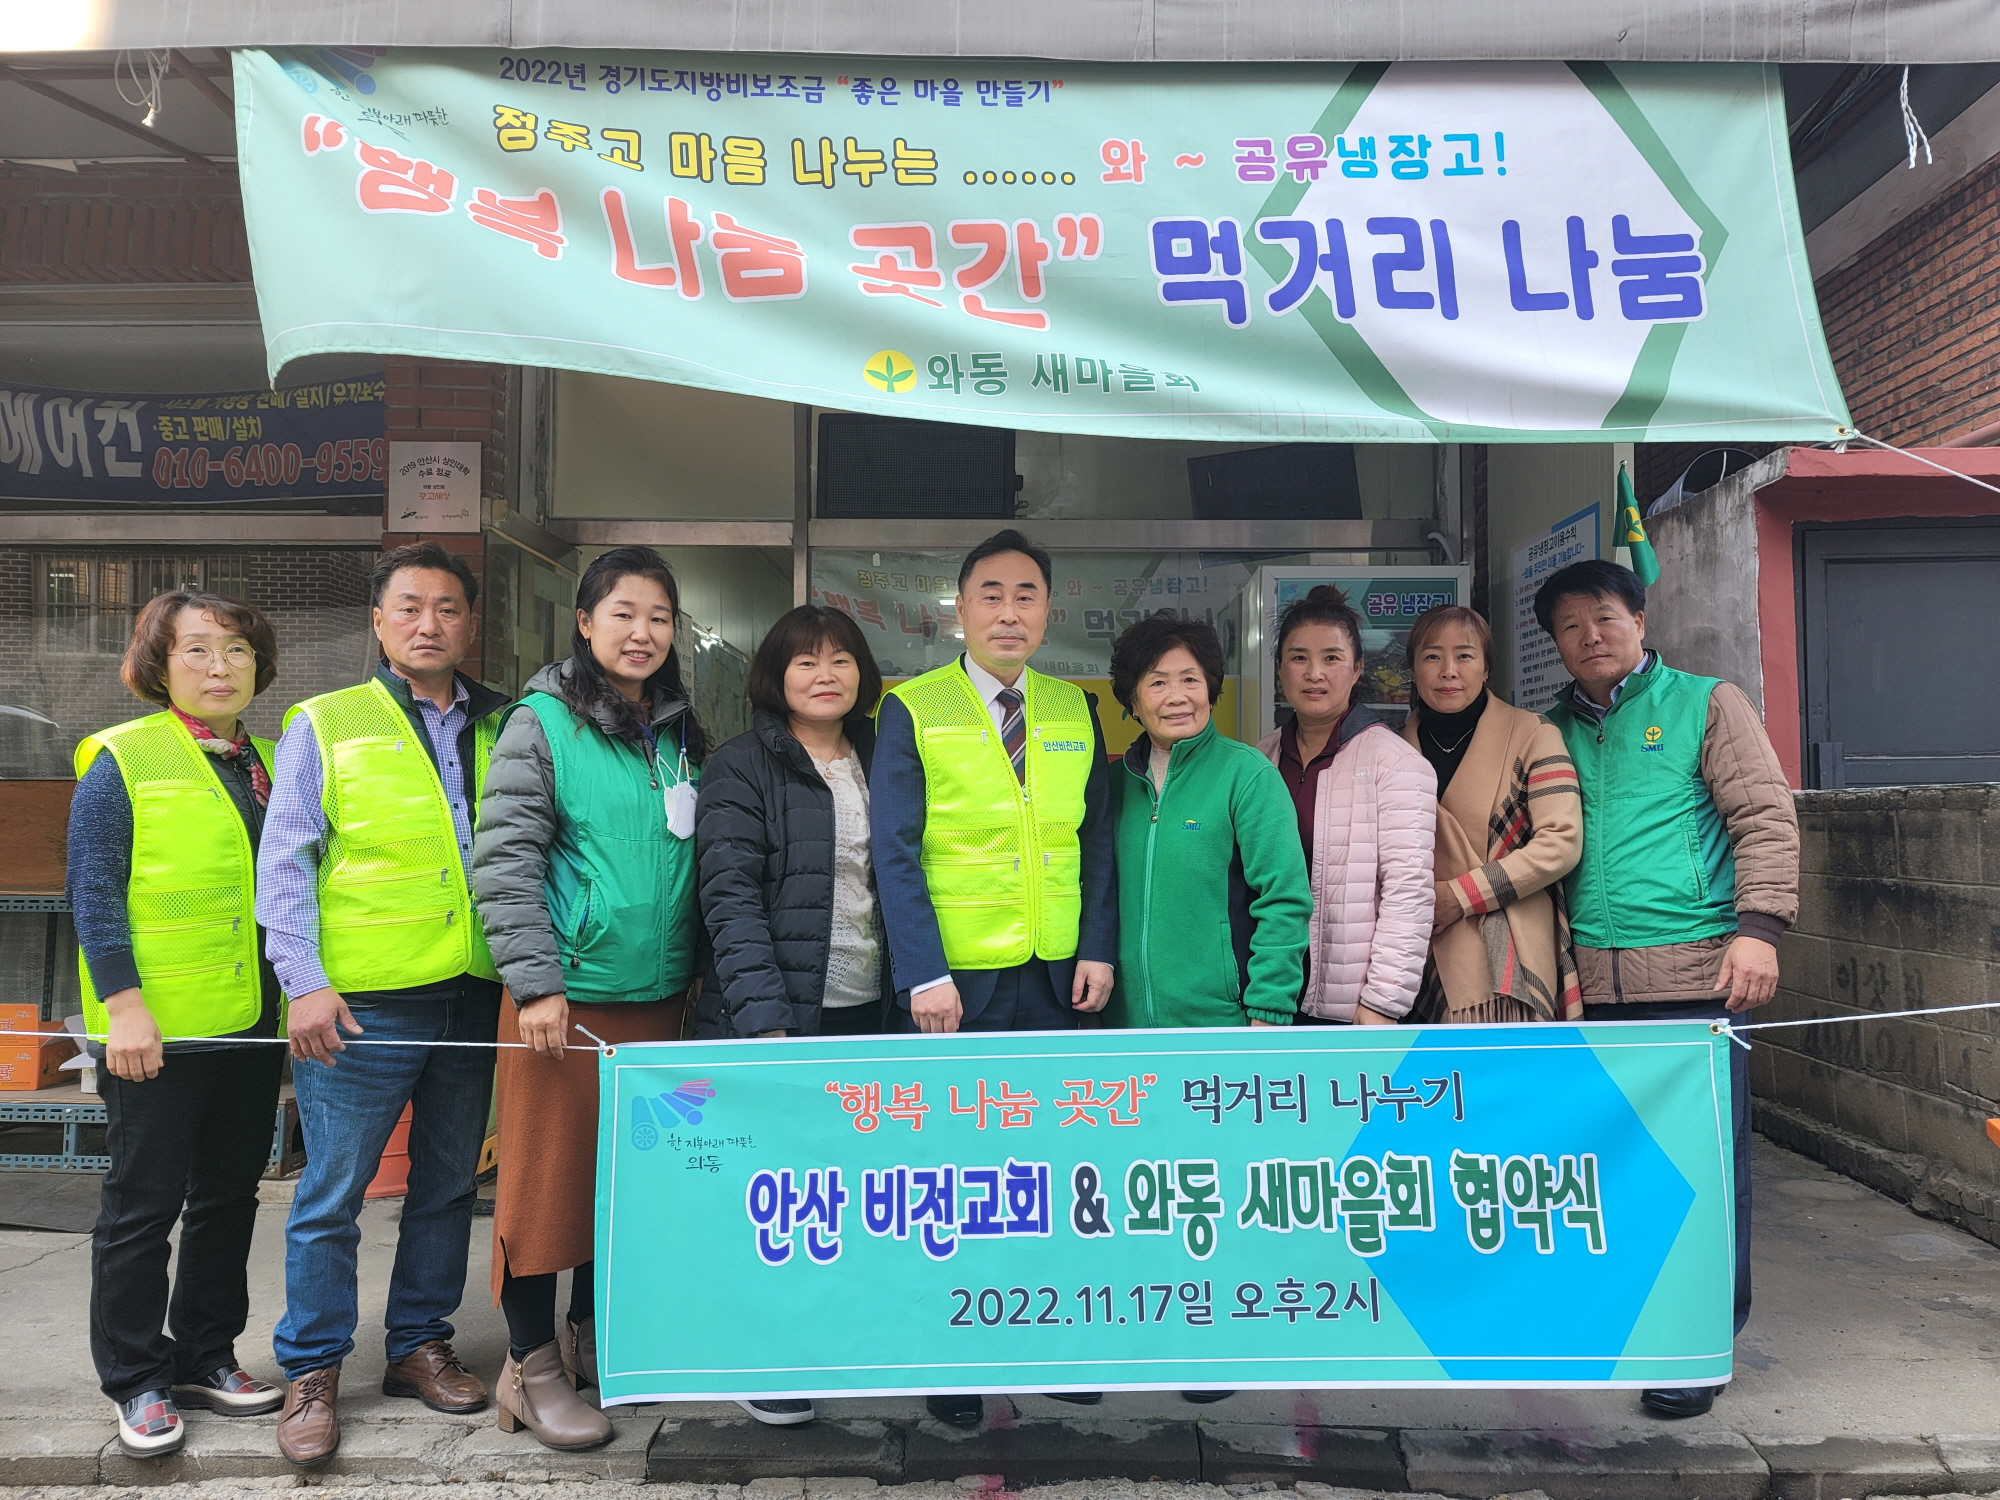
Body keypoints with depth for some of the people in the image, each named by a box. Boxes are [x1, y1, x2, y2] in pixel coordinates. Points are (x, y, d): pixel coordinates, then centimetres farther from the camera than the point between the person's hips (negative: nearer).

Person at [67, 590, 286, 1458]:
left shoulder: (271, 764, 12)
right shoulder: (122, 762, -5)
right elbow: (94, 894, -9)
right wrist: (122, 1005, -16)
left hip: (254, 1021, 6)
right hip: (158, 1028, -6)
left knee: (229, 1195, 14)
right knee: (143, 1204, 5)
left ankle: (205, 1358, 29)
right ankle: (138, 1382, 20)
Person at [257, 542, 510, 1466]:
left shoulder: (498, 729, 10)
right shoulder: (325, 727, 1)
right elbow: (285, 863, -3)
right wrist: (304, 982, -11)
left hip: (472, 997, 4)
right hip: (361, 1004, -3)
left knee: (447, 1184, 14)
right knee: (331, 1194, 3)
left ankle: (420, 1346, 29)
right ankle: (312, 1372, 20)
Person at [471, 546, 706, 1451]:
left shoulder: (680, 733, 10)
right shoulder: (542, 725, -7)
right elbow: (502, 862, -11)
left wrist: (696, 972, 13)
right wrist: (536, 984, -15)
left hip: (658, 997, 6)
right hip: (569, 994, -6)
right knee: (548, 1172, 3)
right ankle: (533, 1367, 18)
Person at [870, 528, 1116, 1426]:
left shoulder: (1074, 708, 7)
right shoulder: (913, 711, -5)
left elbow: (1097, 838, 8)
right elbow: (895, 852, -8)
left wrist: (1099, 948, -2)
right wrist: (924, 975, -15)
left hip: (1055, 975, 3)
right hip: (953, 980, -3)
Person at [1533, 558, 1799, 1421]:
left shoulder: (1704, 704, 5)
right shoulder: (1555, 730, 14)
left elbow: (1766, 818, -2)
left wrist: (1759, 927, -13)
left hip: (1694, 972, -4)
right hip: (1592, 981, 4)